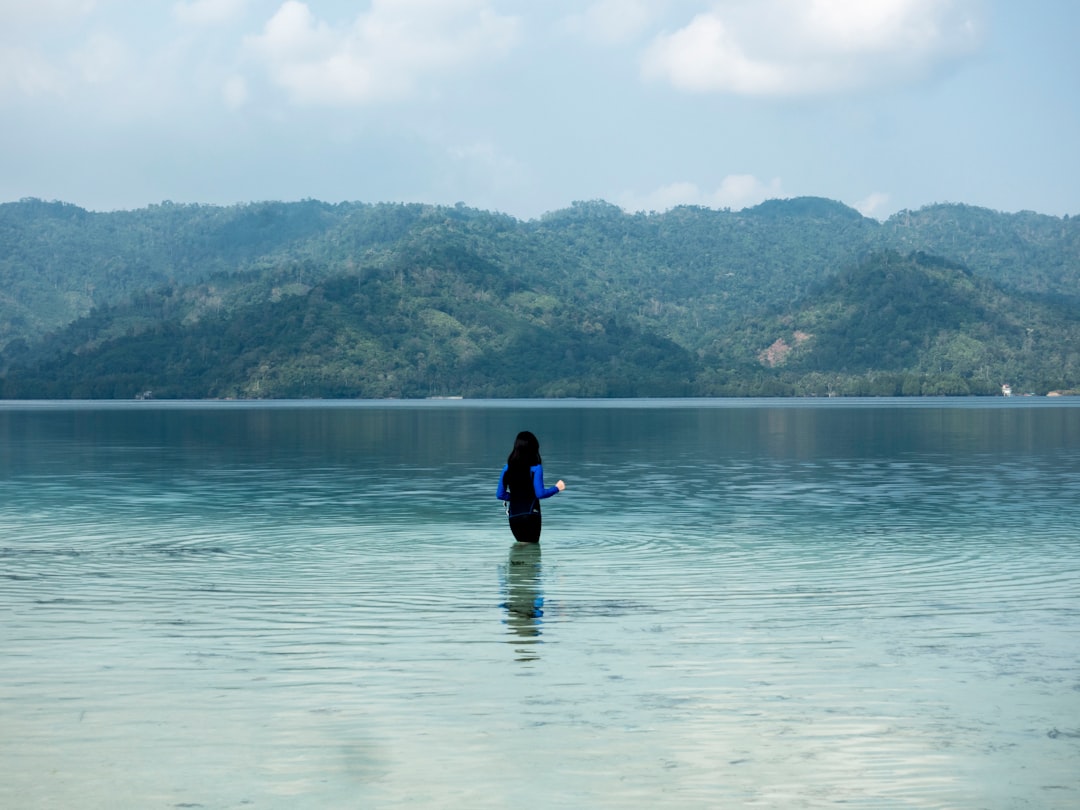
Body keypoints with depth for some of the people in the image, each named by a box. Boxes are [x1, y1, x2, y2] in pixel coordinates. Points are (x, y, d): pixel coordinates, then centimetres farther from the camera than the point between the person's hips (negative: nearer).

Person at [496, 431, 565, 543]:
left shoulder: (507, 469, 3)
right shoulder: (535, 468, -10)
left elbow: (500, 495, 5)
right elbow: (540, 494, -15)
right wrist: (556, 488, 1)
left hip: (513, 516, 5)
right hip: (530, 515, -5)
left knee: (521, 545, 22)